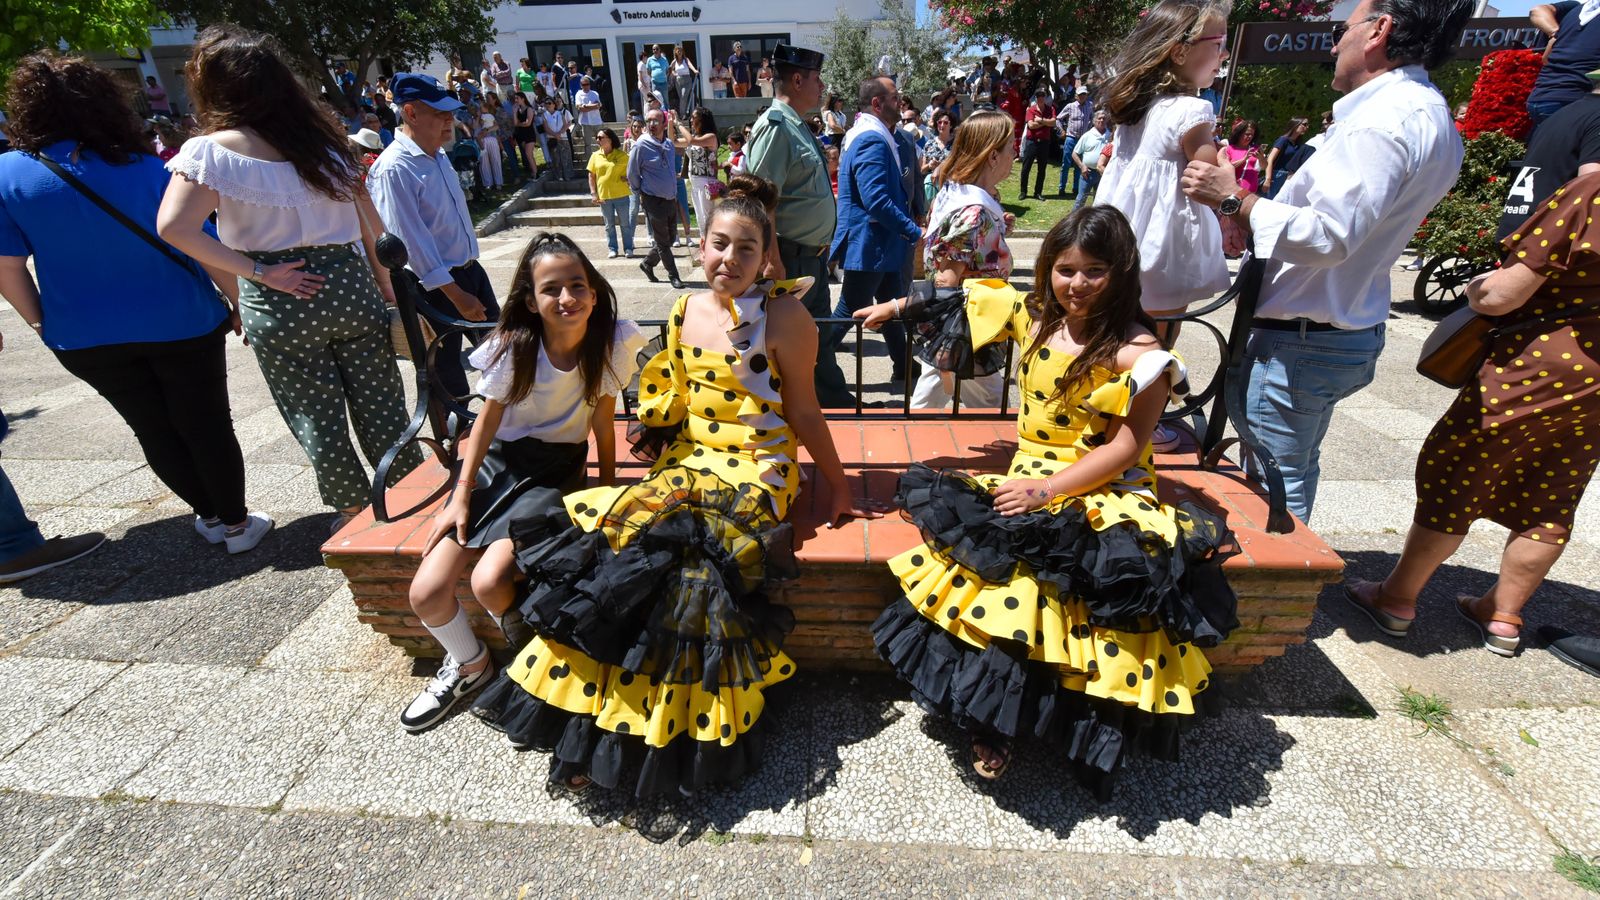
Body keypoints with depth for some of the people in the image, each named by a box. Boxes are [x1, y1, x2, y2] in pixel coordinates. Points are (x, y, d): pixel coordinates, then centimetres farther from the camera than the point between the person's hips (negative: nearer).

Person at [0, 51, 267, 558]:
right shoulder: (147, 170, -10)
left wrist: (41, 323, 11)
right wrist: (236, 305, 1)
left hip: (85, 339, 2)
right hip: (182, 325, -2)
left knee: (155, 431, 17)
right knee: (206, 426, 8)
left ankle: (209, 516, 29)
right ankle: (236, 524, 16)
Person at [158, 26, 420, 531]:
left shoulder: (210, 152, -6)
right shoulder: (324, 138, 5)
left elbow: (173, 228, -18)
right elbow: (371, 222, 5)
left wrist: (257, 272, -11)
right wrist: (384, 282, 12)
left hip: (278, 303, -3)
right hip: (349, 286, 3)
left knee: (316, 418, 11)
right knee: (380, 405, 12)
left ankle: (355, 511, 23)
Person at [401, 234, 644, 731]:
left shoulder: (611, 343, -14)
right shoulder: (513, 346, -14)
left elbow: (603, 422, -3)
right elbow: (487, 420, -4)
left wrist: (609, 489, 0)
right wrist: (461, 497, -4)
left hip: (557, 469, -1)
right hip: (497, 461, 2)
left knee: (490, 581, -24)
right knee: (426, 594, -9)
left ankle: (528, 645, 12)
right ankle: (469, 665, 23)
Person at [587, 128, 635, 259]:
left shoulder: (622, 155, -4)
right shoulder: (595, 155, 4)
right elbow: (591, 176, 7)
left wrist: (627, 178, -14)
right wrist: (593, 194, 0)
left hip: (621, 195, -2)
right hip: (603, 196, 2)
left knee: (625, 224, 5)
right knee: (609, 225, 10)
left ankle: (628, 248, 14)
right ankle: (612, 249, 17)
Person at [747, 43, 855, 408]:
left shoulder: (798, 126, 13)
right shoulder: (775, 127, -17)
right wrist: (775, 264, -25)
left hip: (813, 256, 10)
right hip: (791, 258, -10)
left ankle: (834, 397, 32)